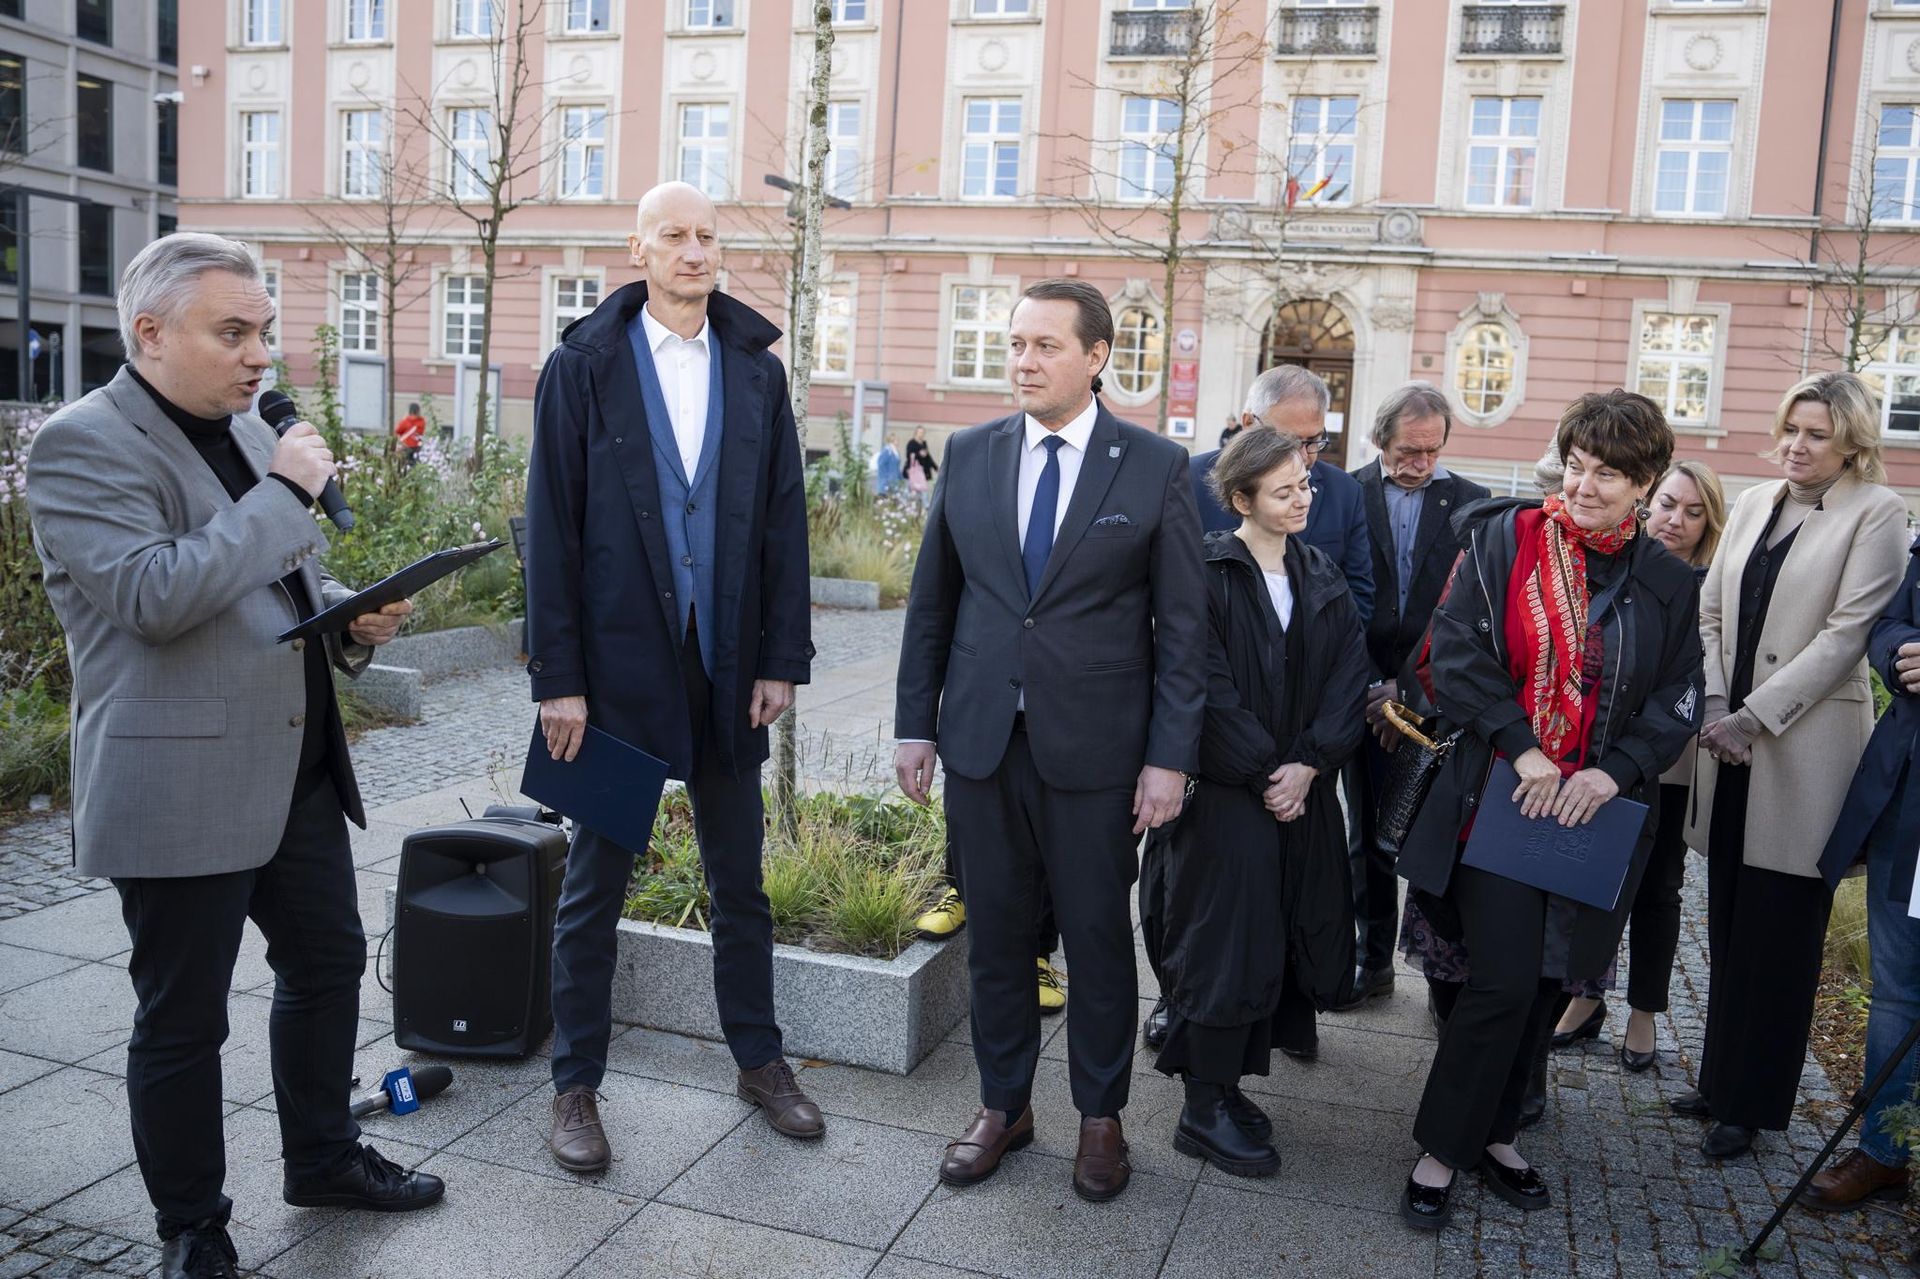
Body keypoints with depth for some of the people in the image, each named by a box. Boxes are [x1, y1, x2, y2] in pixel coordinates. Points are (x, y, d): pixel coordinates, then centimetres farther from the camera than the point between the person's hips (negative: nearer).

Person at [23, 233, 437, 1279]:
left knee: (328, 964, 18)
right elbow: (155, 596, -24)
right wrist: (284, 491, -19)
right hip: (179, 787, -8)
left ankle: (323, 1159, 38)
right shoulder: (80, 446, -11)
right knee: (182, 1021, 6)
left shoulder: (250, 431, 13)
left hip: (298, 768, 8)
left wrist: (354, 615, 2)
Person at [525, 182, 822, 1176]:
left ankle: (758, 1061, 30)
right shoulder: (584, 365, -3)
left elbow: (783, 522, 5)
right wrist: (558, 676, -10)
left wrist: (782, 657, -1)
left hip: (727, 665, 3)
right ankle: (576, 1086, 23)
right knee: (595, 885, 9)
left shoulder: (755, 370, 6)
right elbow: (550, 527, -6)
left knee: (739, 880, 15)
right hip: (617, 663, -3)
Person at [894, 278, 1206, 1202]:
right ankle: (1003, 1105, 31)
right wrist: (916, 725, 6)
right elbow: (932, 600, 9)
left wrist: (1169, 757, -8)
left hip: (1094, 747, -2)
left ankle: (1100, 1116, 29)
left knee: (1098, 937, 9)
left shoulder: (1156, 467, -4)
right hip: (981, 740, 3)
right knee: (995, 933, 13)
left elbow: (1181, 624, -4)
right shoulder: (969, 455, 5)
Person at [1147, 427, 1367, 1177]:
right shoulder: (1207, 574, -9)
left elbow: (1349, 682, 3)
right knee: (1226, 943, -2)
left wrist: (1310, 763, -10)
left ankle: (1224, 1081, 25)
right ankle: (1204, 1112, 12)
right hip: (1226, 794, -6)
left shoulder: (1323, 582, 10)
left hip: (1304, 791, 6)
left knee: (1294, 943, 8)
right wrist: (1262, 771, -14)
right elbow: (1208, 690, -14)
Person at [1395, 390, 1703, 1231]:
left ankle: (1493, 1133, 29)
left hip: (1593, 810, 4)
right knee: (1505, 981, -8)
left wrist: (1616, 769, -11)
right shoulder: (1507, 540, -4)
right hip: (1501, 796, -3)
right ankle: (1440, 1152, 8)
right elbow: (1456, 651, -8)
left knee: (1544, 979, 11)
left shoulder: (1665, 584, 5)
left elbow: (1677, 704, 6)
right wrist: (1521, 747, -15)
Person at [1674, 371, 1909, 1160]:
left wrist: (1753, 716, -16)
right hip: (1732, 746, 5)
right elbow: (1710, 613, 9)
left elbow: (1848, 631, -12)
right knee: (1729, 927, 13)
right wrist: (1713, 705, -5)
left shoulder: (1876, 513, -5)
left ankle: (1751, 1103, 16)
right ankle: (1721, 1081, 25)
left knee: (1780, 937, 4)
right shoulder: (1753, 503, 11)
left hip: (1805, 748, -5)